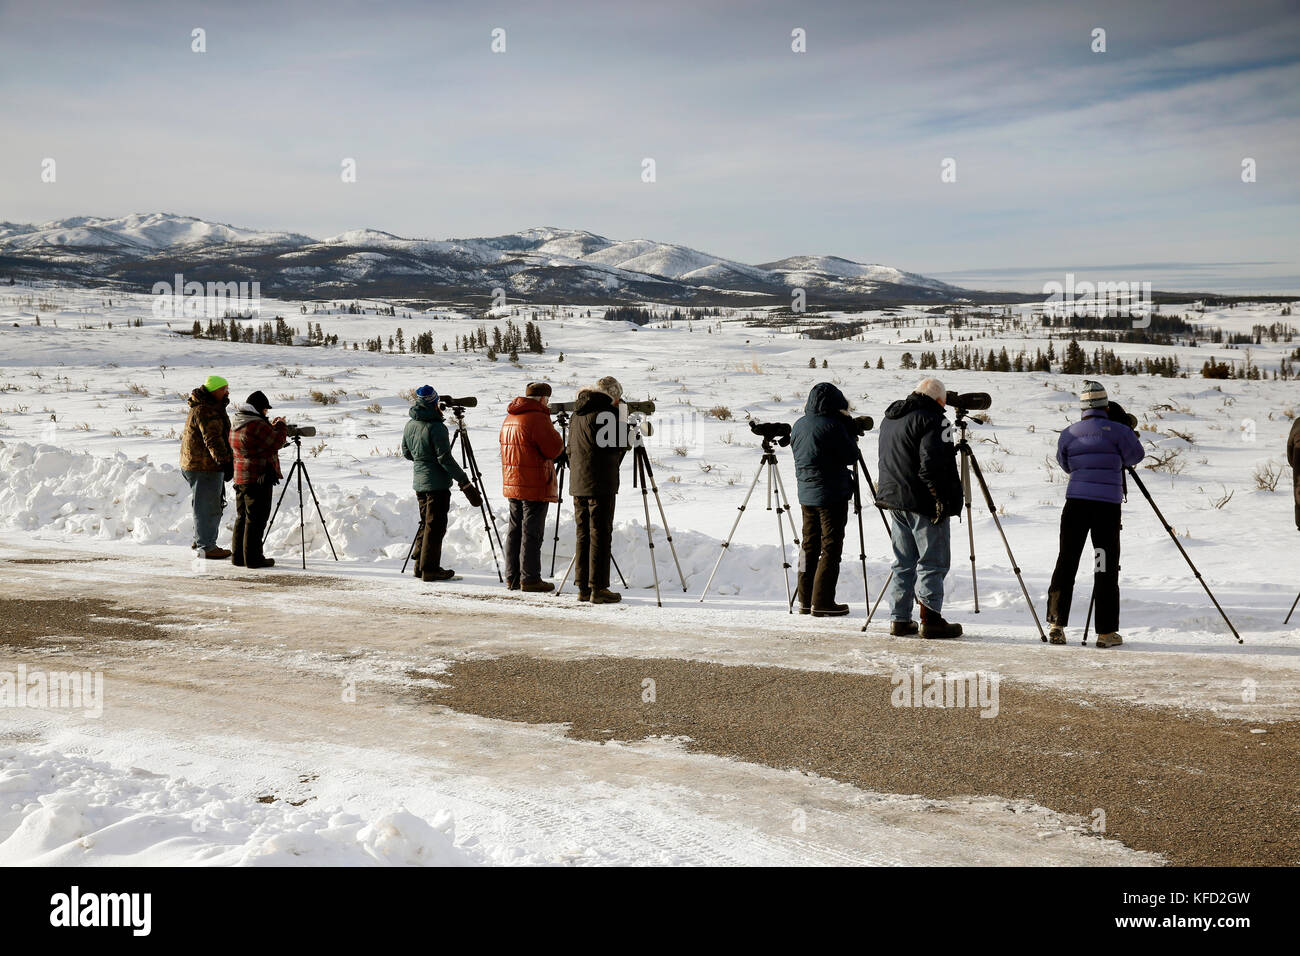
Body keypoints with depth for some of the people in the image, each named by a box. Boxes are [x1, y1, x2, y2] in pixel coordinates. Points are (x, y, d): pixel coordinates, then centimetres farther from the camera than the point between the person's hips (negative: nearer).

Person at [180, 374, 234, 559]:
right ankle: (206, 547, 1)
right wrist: (225, 461, -31)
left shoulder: (213, 407, 17)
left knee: (214, 504, 18)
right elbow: (213, 440, -27)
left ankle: (200, 540, 27)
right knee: (207, 506, -5)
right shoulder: (205, 411, -18)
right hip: (204, 467, -11)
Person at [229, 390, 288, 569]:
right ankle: (253, 557, -2)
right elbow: (276, 442, -13)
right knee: (256, 519, -4)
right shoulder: (256, 425, -17)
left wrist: (272, 426, 17)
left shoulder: (235, 424, 13)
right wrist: (281, 427, 1)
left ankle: (238, 556, 20)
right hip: (258, 478, -9)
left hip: (240, 478, 9)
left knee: (242, 517, 15)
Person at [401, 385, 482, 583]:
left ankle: (420, 566, 20)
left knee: (426, 523, 17)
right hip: (437, 484, -8)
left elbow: (406, 453, 17)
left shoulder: (409, 426, 7)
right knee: (435, 526, -3)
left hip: (419, 481, 8)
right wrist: (465, 482, -15)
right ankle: (430, 569, -1)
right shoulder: (436, 427, -17)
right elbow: (445, 459, -19)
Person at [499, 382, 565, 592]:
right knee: (531, 532, -4)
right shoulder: (537, 418, -14)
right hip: (534, 486, -8)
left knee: (515, 530, 13)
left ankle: (512, 577, 16)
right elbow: (554, 449, -16)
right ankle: (530, 578, -2)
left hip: (512, 484, 8)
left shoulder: (509, 418, 14)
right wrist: (556, 437, 4)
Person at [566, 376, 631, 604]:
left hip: (578, 484, 8)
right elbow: (622, 444, -9)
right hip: (600, 485, -8)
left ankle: (583, 587, 13)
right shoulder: (605, 412, -10)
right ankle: (598, 588, -5)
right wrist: (623, 418, 2)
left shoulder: (578, 413, 16)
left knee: (584, 534, 10)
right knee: (601, 534, -5)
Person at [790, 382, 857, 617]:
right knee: (831, 547, -2)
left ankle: (806, 600, 17)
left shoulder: (798, 425, 7)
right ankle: (822, 602, -3)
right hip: (831, 494, -7)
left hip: (806, 494, 7)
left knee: (809, 545, 13)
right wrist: (847, 428, 0)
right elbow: (851, 455, -10)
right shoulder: (832, 426, -15)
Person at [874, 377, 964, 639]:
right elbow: (934, 463, -21)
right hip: (923, 502, -8)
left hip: (893, 499, 8)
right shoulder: (932, 419, -11)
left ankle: (900, 619, 12)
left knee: (903, 563, 12)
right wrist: (941, 498, -19)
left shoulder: (889, 418, 18)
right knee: (932, 563, -3)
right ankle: (930, 620, -4)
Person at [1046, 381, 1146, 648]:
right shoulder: (1117, 430, -4)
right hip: (1108, 506, -3)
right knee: (1106, 567, 3)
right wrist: (1129, 431, 24)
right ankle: (1107, 631, 5)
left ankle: (1056, 625, 6)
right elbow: (1135, 456, 9)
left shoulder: (1068, 434, 7)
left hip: (1075, 503, 3)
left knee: (1066, 561, 8)